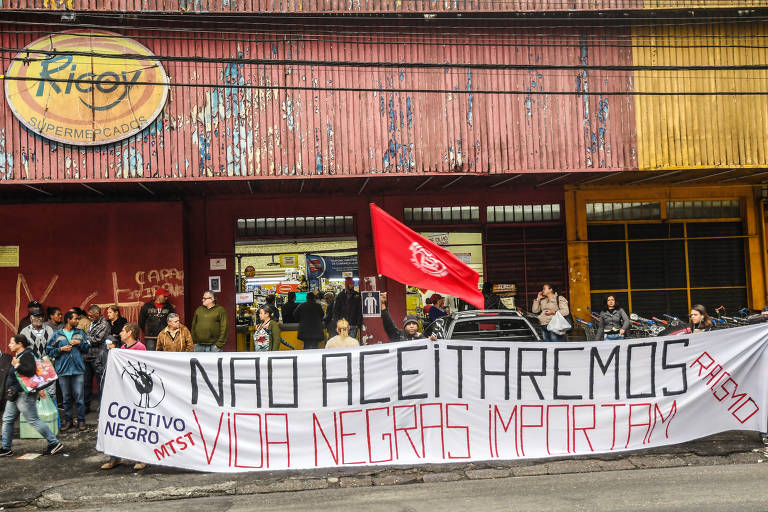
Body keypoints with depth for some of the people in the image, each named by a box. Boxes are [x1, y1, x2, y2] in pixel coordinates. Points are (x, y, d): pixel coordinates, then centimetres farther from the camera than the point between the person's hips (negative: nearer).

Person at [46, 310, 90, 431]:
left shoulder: (81, 333, 10)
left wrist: (80, 343, -6)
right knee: (66, 397, 9)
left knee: (79, 397, -2)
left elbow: (87, 349, 11)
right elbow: (48, 350, 5)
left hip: (77, 369, 0)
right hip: (63, 370, 0)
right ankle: (68, 420, 19)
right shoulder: (57, 334, 5)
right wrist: (61, 349, -8)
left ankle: (81, 420, 8)